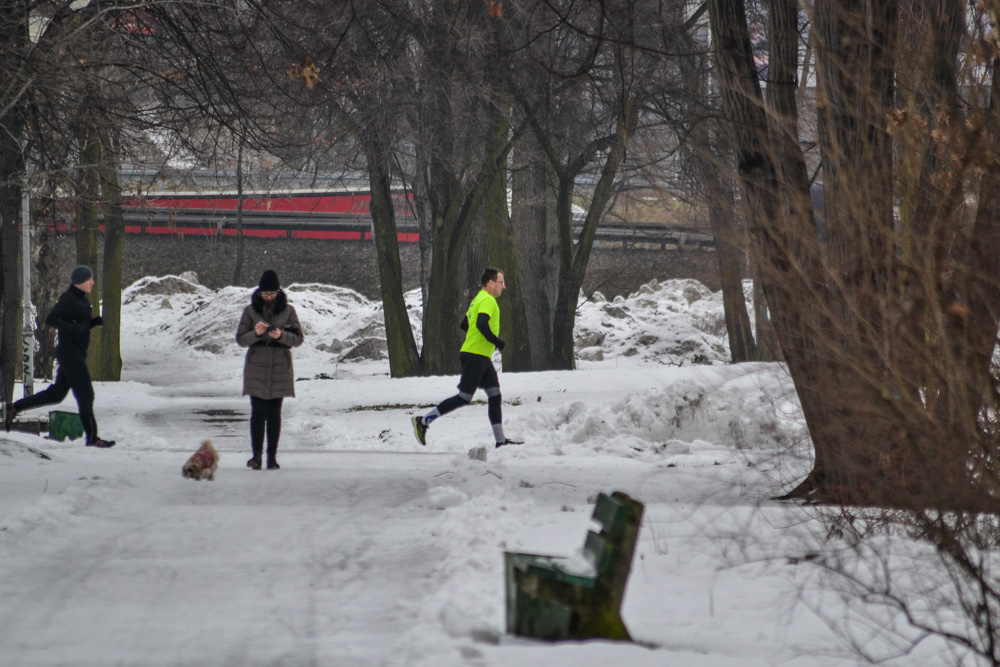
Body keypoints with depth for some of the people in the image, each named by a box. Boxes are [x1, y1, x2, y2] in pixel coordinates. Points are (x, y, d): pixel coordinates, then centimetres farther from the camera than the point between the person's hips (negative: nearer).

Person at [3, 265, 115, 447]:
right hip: (71, 355, -10)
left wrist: (95, 321, 5)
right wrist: (73, 328, -31)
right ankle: (92, 437, -4)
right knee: (85, 394, -7)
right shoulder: (68, 299, -14)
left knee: (56, 394, 14)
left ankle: (16, 407, 20)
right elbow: (50, 319, -23)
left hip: (76, 355, 10)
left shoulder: (82, 300, 14)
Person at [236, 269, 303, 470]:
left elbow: (298, 339, 2)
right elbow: (241, 339, 3)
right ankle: (256, 455, -10)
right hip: (257, 369, -1)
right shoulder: (250, 311, 4)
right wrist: (256, 333, -17)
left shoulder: (287, 311, 5)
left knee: (274, 414, 1)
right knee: (258, 412, -9)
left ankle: (272, 456, 3)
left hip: (280, 368, 1)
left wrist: (281, 335, -17)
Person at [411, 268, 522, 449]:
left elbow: (464, 325, 23)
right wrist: (497, 342, -19)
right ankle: (423, 421, -5)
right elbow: (481, 324, -27)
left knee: (495, 396, 7)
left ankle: (500, 440, 6)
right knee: (464, 397, -9)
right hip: (476, 357, -10)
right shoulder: (488, 301, -12)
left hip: (482, 359, 10)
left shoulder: (478, 299, 18)